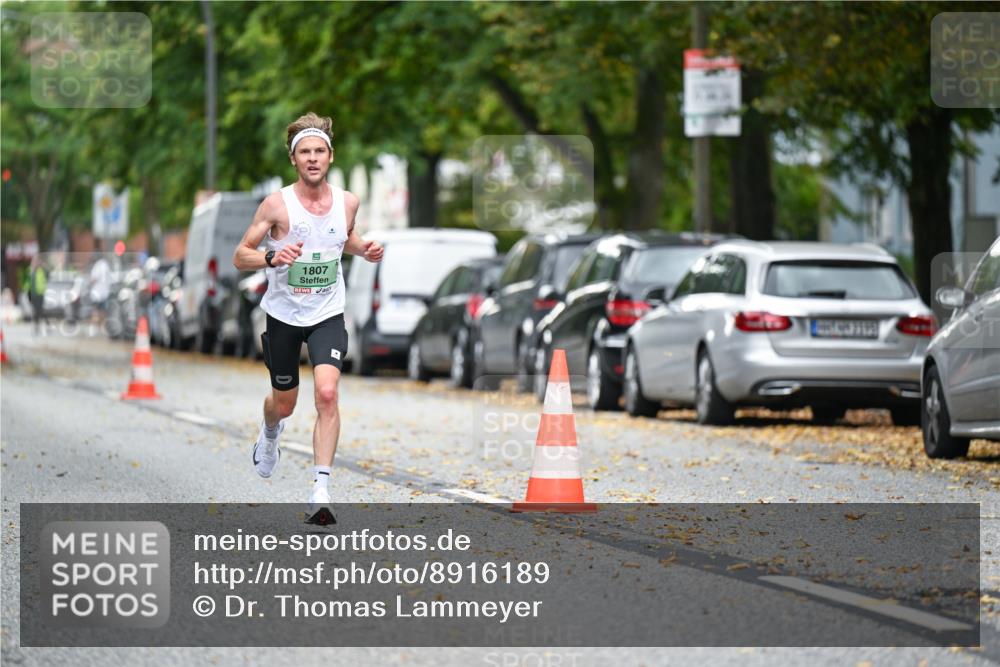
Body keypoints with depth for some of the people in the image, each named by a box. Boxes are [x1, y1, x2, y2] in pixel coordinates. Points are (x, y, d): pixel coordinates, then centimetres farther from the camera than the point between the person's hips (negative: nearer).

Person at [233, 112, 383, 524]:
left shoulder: (347, 202, -3)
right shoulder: (277, 205, -13)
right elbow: (240, 258, -9)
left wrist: (364, 250, -2)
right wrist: (271, 257, -29)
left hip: (327, 315, 1)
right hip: (284, 315, -1)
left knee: (327, 393, -21)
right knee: (284, 402, 15)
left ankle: (321, 490, -21)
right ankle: (270, 435, 55)